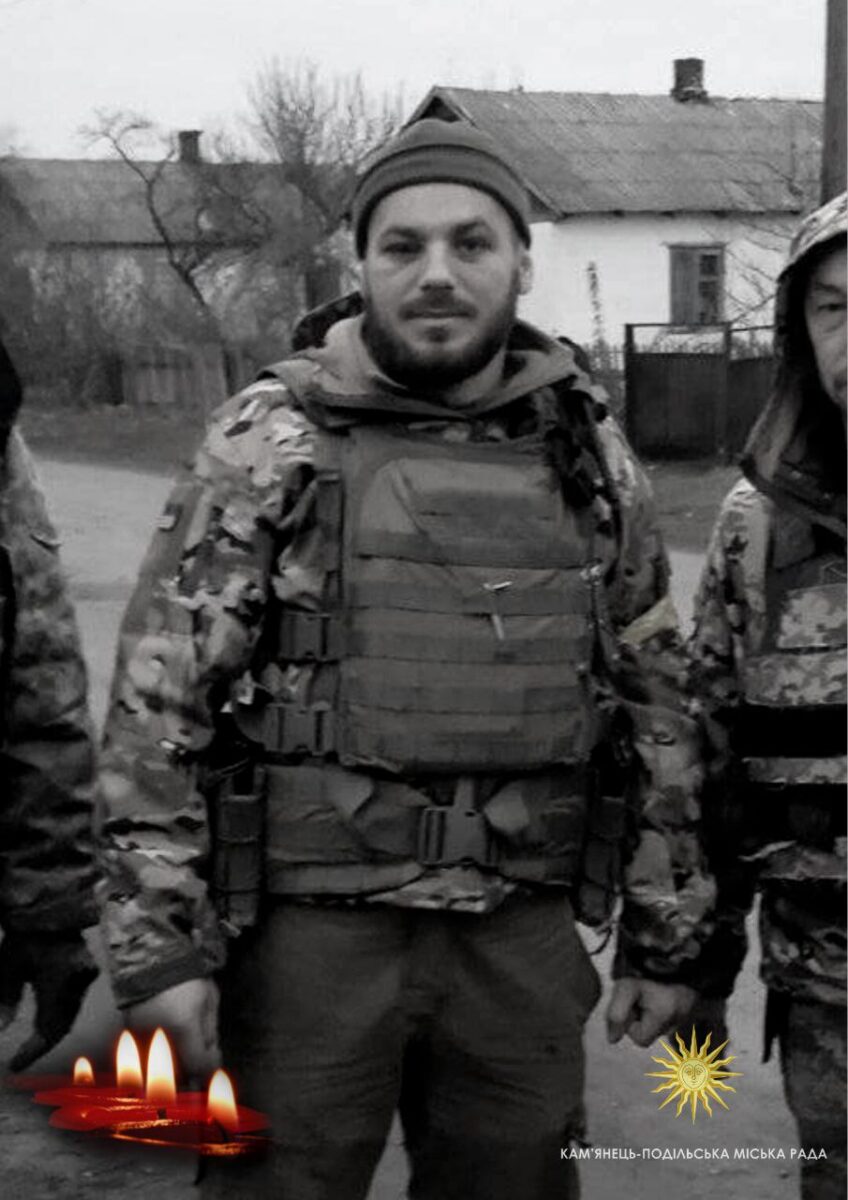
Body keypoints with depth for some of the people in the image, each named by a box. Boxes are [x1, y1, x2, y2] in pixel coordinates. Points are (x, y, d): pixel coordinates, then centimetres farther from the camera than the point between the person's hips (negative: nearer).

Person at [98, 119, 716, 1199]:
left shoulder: (586, 456, 6)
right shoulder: (270, 445, -4)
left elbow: (653, 700, 12)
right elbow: (158, 698, -6)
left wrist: (667, 933, 10)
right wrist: (159, 945, -11)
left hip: (525, 938, 3)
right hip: (312, 929, -3)